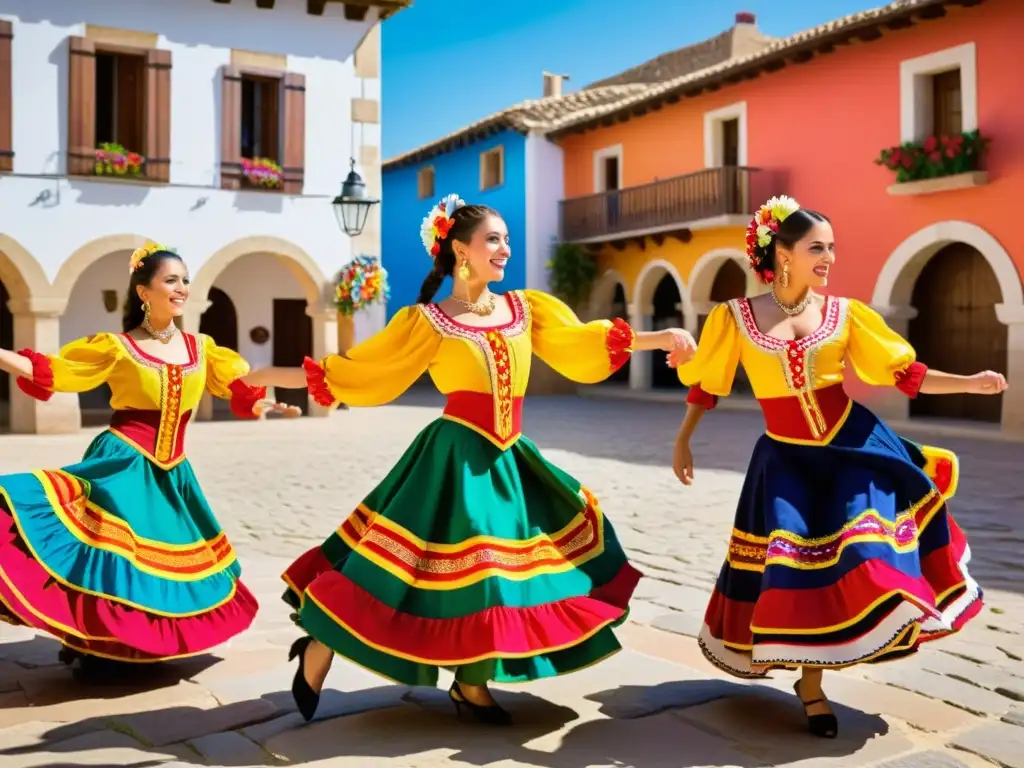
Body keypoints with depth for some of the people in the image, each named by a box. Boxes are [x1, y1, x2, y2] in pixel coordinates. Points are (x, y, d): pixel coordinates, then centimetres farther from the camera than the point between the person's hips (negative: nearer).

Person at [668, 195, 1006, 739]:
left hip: (853, 445, 2)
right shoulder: (736, 316, -6)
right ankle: (811, 686, 17)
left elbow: (904, 373, 1)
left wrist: (971, 383, -9)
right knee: (794, 563, -3)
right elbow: (705, 381, 6)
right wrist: (683, 441, 10)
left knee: (854, 556, -5)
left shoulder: (844, 313, -2)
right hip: (786, 457, -1)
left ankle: (811, 680, 19)